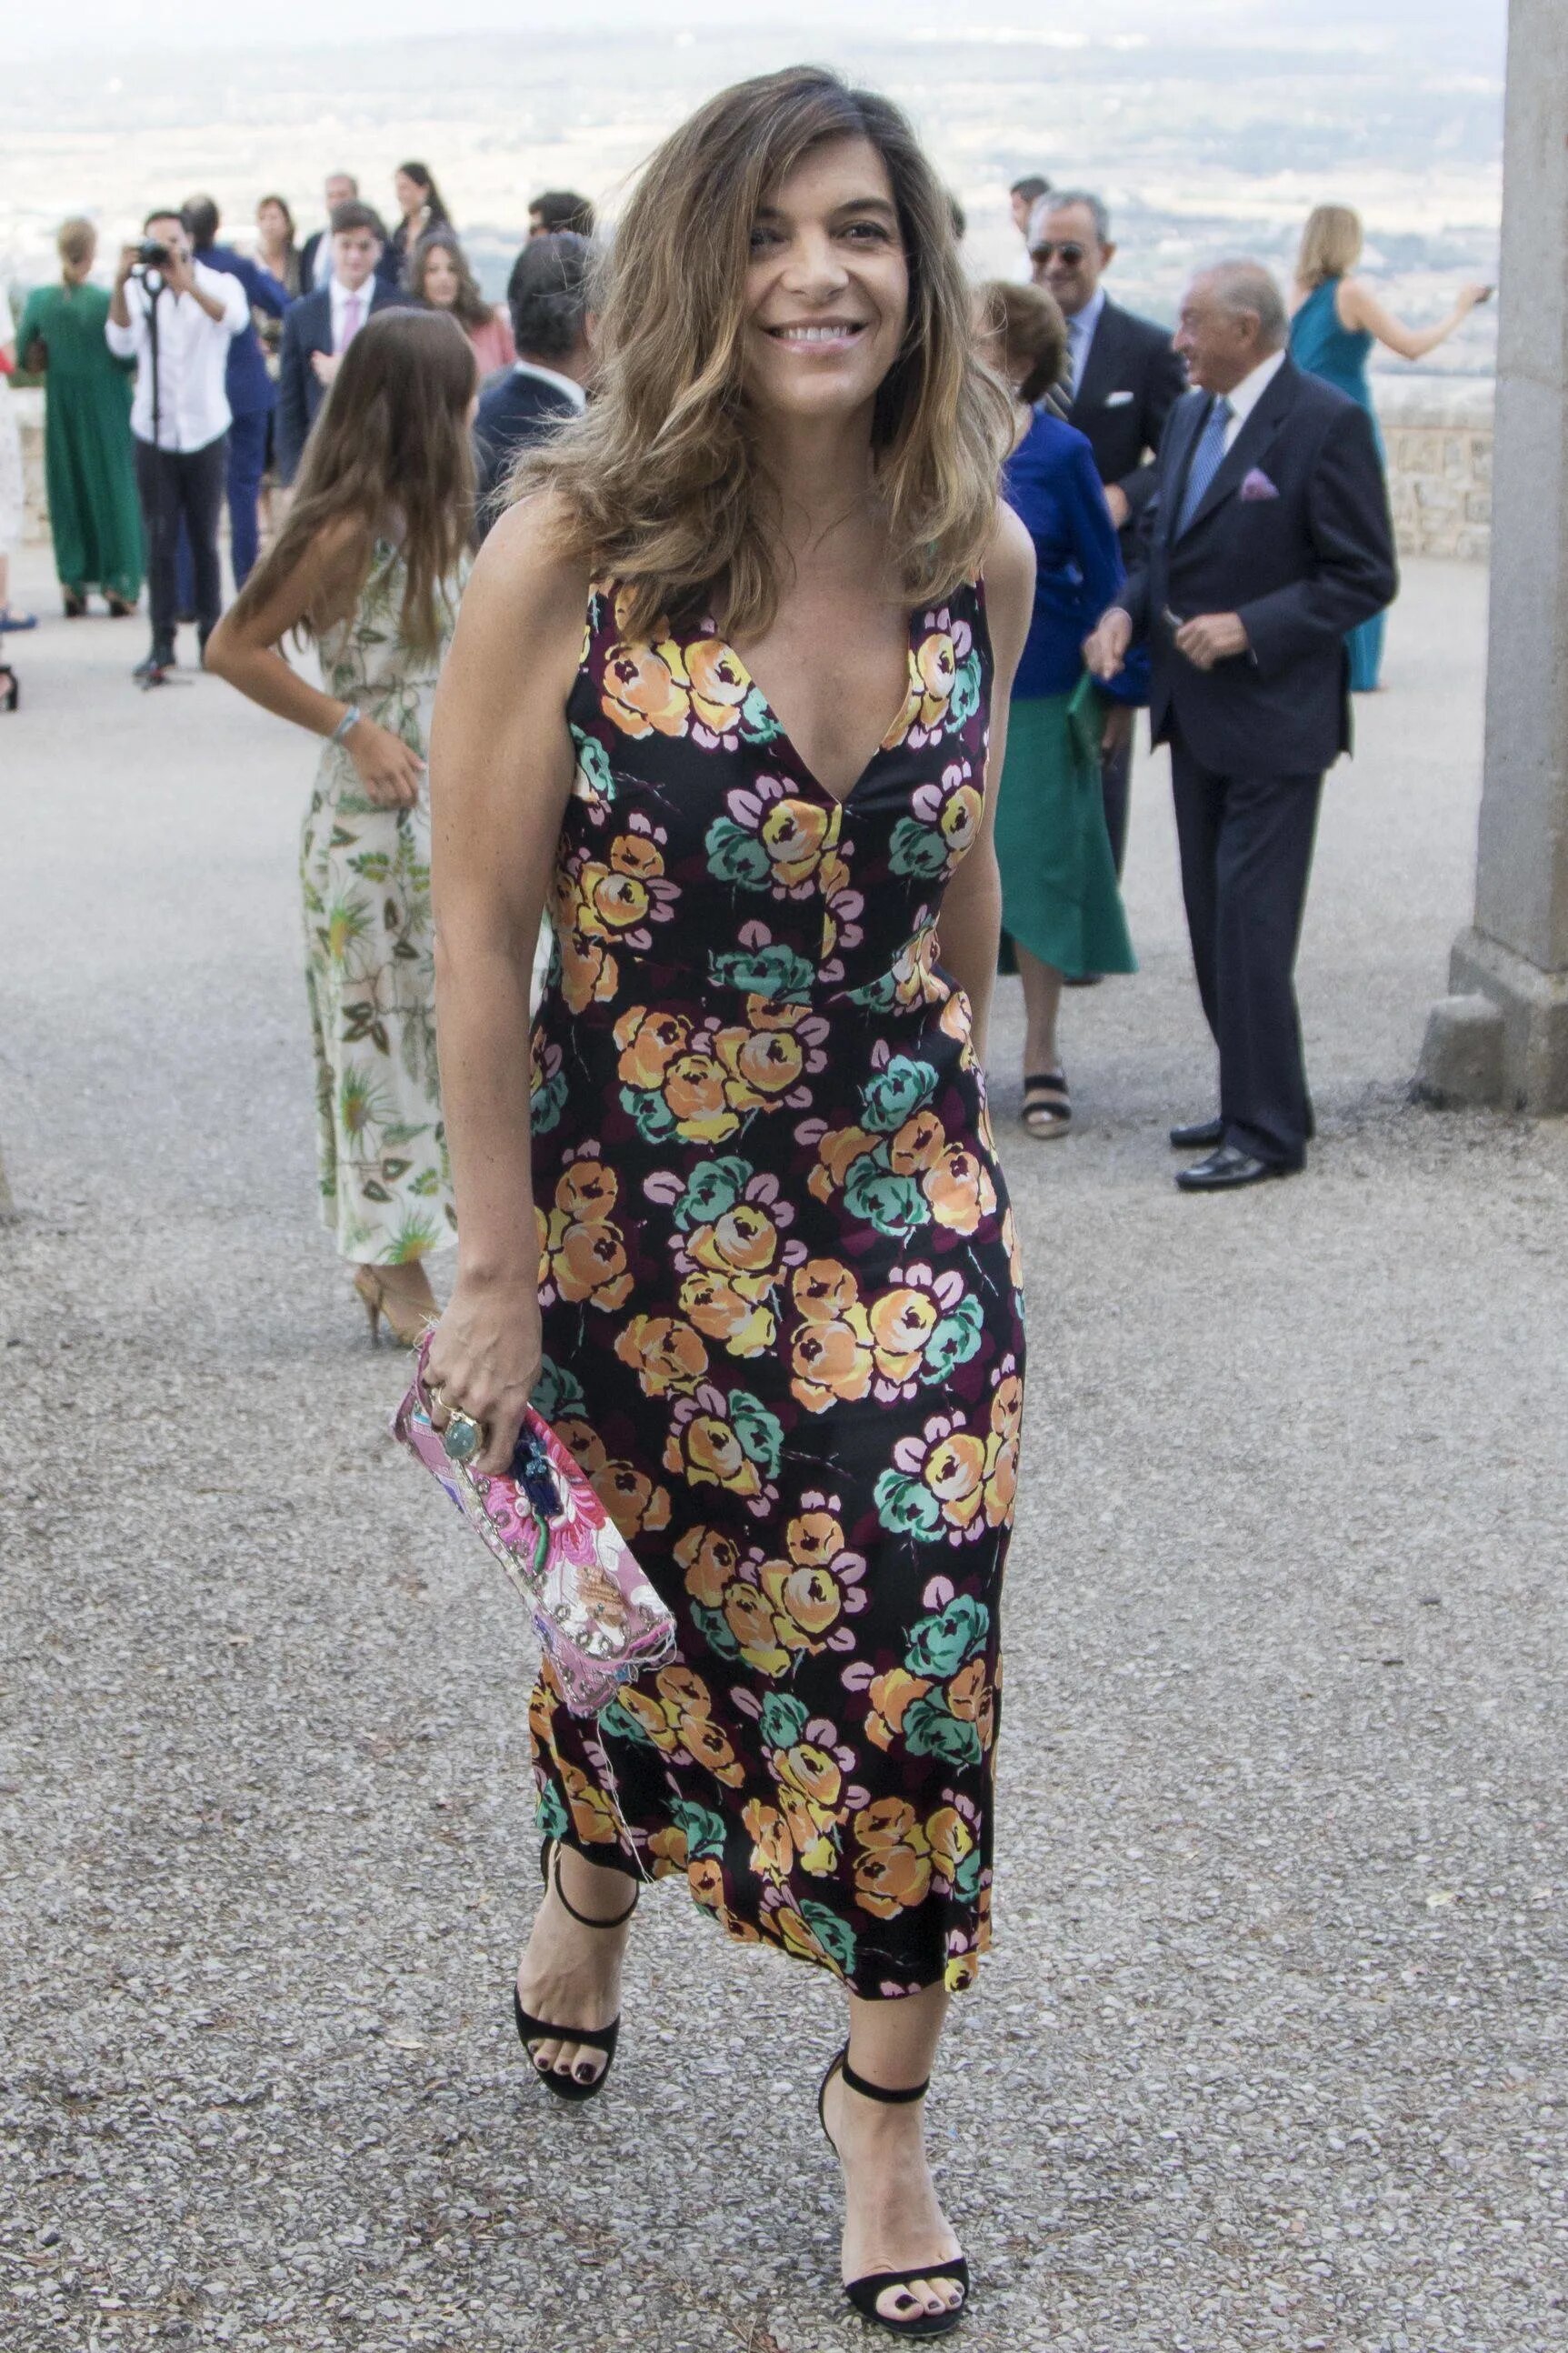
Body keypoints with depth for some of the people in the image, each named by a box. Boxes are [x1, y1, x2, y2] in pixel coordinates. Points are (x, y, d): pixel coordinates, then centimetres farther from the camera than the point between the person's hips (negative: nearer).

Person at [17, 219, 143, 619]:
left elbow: (25, 354, 1)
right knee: (114, 489, 6)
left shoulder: (40, 298, -5)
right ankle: (118, 585, 5)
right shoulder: (109, 300, -16)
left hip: (63, 407, 3)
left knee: (68, 491, 11)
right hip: (108, 405, -3)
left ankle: (73, 586, 11)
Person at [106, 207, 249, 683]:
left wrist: (188, 284, -40)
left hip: (206, 432, 0)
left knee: (204, 540, 7)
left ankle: (211, 635, 16)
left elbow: (235, 318, -25)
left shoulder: (219, 283, -2)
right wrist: (120, 283, -31)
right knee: (160, 542, -2)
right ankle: (161, 646, -3)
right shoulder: (139, 291, 0)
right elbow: (121, 343, -18)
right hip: (154, 433, 0)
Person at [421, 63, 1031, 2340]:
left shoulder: (982, 557, -4)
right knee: (648, 1601, 17)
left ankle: (883, 2100, 24)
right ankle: (591, 1892, 52)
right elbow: (480, 920, -13)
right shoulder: (571, 553, -16)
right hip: (633, 1193, -2)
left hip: (903, 1191, 3)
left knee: (914, 1639, 1)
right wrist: (497, 1269, -12)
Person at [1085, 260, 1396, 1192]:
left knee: (1250, 926, -7)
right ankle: (1257, 1101, 25)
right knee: (1214, 923, 13)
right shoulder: (1192, 415, 11)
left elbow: (1366, 578, -13)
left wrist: (1249, 628, -21)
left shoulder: (1327, 423, -13)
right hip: (1198, 715, 8)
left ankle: (1268, 1131, 1)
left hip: (1274, 720, -8)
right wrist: (1127, 611, 0)